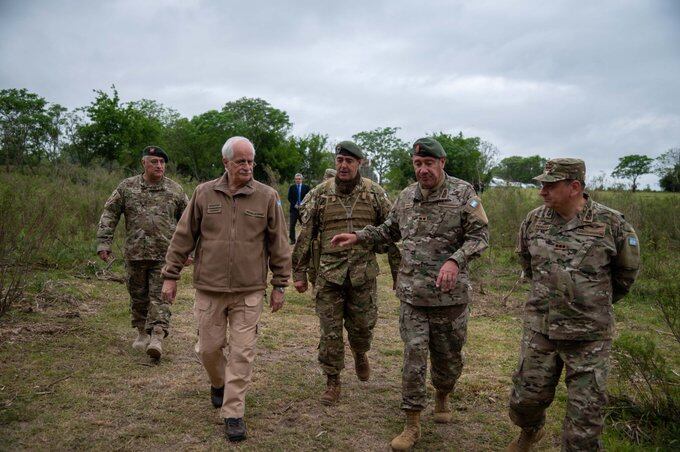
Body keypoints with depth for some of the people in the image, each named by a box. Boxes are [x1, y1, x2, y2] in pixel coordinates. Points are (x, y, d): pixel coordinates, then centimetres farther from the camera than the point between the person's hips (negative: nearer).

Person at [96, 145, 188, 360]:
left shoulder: (175, 190, 4)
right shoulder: (127, 187, 4)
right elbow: (109, 214, 4)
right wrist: (104, 242, -4)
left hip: (164, 255, -2)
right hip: (135, 254, 2)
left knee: (159, 296, -7)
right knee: (138, 296, 13)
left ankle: (157, 338, -10)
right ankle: (142, 333, 29)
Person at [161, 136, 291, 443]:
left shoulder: (267, 197, -1)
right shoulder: (204, 194, 1)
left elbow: (278, 244, 2)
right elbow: (183, 238, 6)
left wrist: (279, 285, 3)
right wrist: (170, 276, 5)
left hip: (249, 291, -1)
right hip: (209, 288, 2)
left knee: (242, 353, 0)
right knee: (209, 348, 11)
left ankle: (233, 414, 13)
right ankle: (219, 384, 42)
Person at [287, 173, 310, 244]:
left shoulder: (306, 187, 4)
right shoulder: (291, 187, 7)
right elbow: (289, 198, 5)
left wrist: (302, 204, -11)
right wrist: (294, 204, -9)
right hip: (294, 208, 1)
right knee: (292, 225, -3)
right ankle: (292, 239, 3)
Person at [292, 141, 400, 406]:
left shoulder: (375, 194, 2)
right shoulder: (319, 195, 1)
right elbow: (305, 236, 5)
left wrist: (398, 272, 3)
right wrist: (299, 272, 3)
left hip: (364, 274, 0)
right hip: (328, 274, 0)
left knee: (363, 326, 10)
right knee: (330, 331, 4)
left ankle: (360, 355, 44)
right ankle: (332, 382, 20)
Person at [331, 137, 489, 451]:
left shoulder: (463, 193, -6)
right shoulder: (406, 197, 8)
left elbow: (480, 234, -9)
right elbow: (390, 231, 22)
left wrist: (455, 260, -25)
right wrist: (358, 237, 11)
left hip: (449, 293, -2)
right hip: (411, 293, 2)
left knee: (448, 355, 13)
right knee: (414, 356, 0)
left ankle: (442, 397, 44)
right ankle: (412, 425, 12)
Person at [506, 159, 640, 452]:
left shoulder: (611, 224, -10)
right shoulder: (534, 220, -2)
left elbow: (627, 271, 7)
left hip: (589, 336, -2)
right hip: (539, 329, 3)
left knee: (585, 410, 5)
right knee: (526, 396, 12)